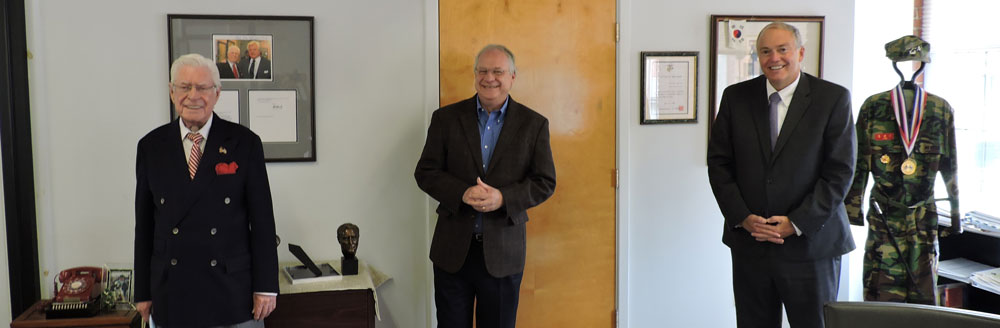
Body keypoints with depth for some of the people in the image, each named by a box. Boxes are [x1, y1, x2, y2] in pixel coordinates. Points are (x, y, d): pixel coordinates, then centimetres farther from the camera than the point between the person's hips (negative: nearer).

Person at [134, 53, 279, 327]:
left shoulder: (245, 143, -2)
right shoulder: (151, 146, 5)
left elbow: (262, 221, -2)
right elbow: (144, 224, 8)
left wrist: (265, 287, -5)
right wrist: (143, 293, 7)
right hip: (172, 296, 2)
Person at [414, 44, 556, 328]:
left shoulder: (534, 124, 1)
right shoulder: (446, 118, 2)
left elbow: (545, 182, -1)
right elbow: (425, 172, 0)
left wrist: (503, 198, -18)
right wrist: (462, 193, -18)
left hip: (503, 251, 0)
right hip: (453, 249, 1)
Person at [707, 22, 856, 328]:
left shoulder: (834, 98, -3)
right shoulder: (735, 97, 4)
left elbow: (840, 171, -7)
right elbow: (719, 162, 4)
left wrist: (798, 223, -13)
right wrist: (742, 217, -7)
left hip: (810, 245, -2)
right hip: (749, 244, 2)